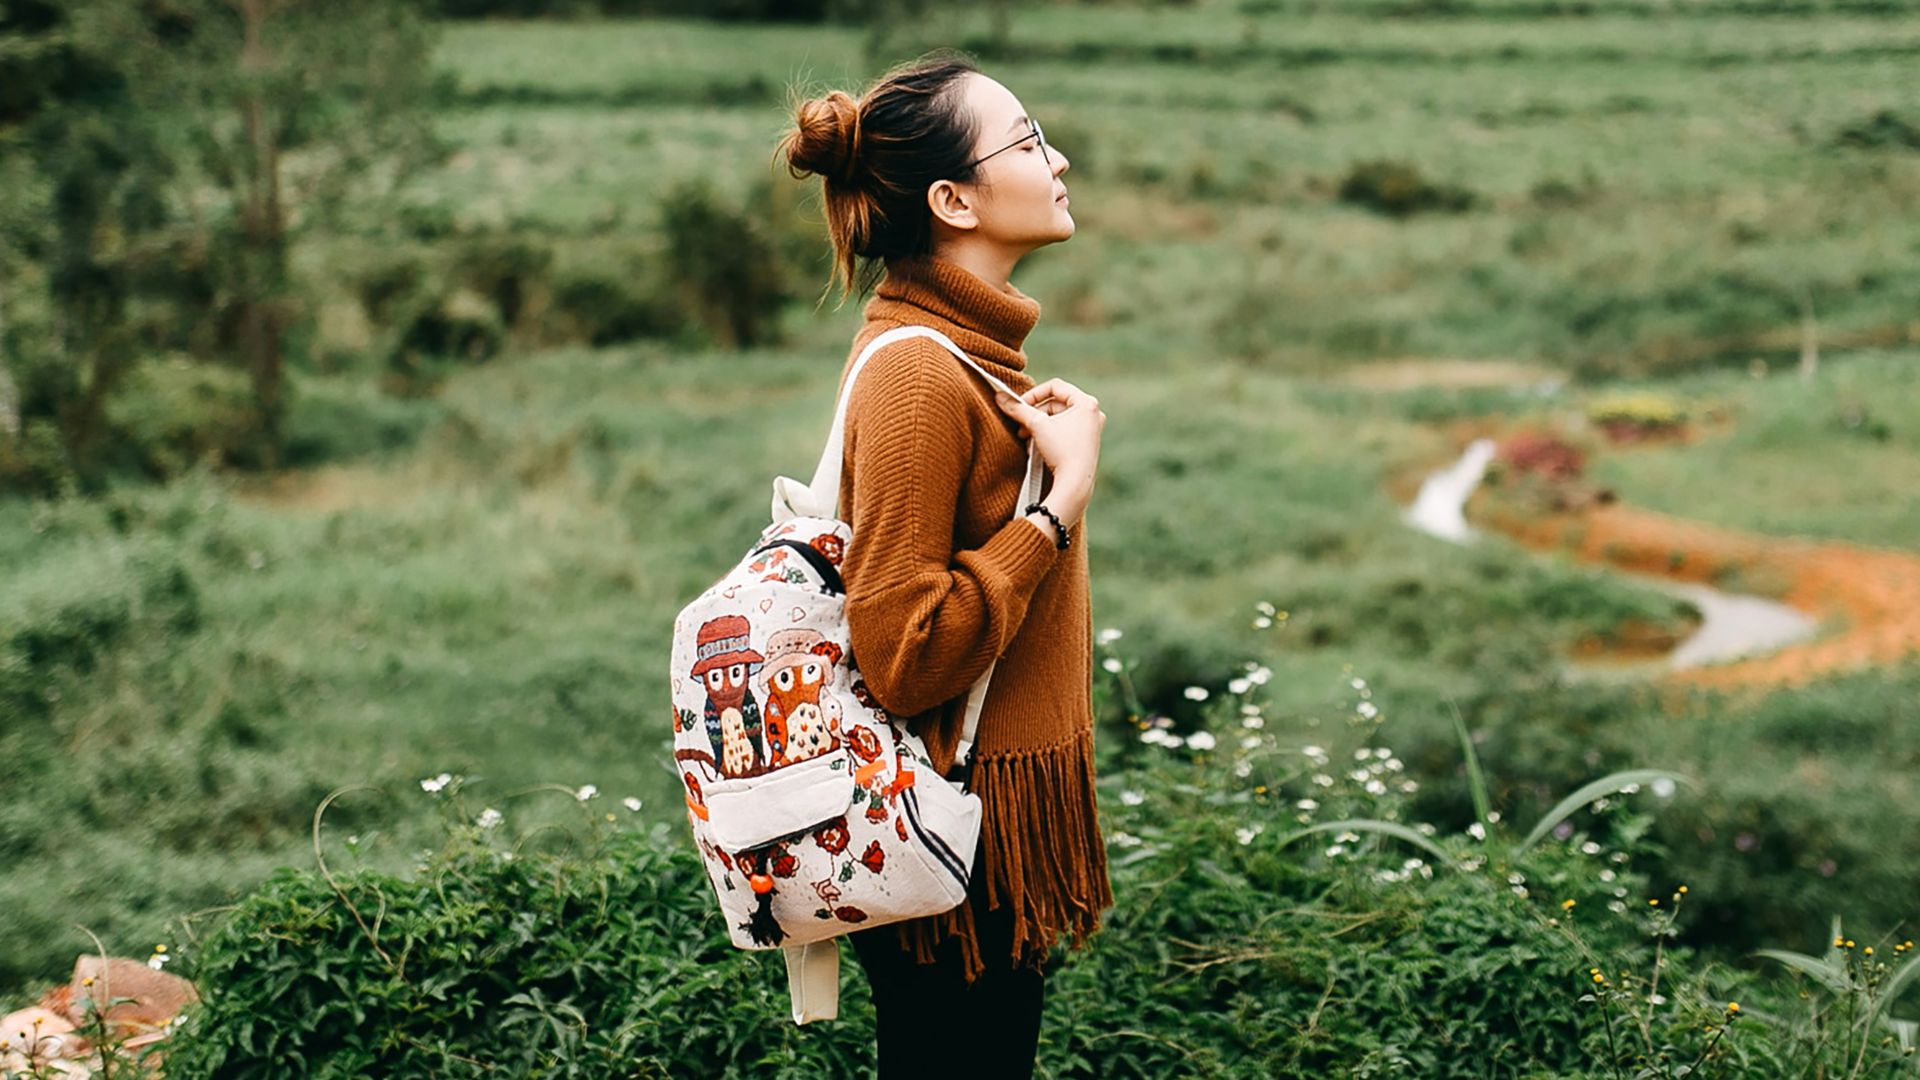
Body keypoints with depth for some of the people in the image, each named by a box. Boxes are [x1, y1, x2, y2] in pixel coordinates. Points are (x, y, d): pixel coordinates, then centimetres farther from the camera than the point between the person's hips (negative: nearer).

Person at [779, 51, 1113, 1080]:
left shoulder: (970, 343, 11)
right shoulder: (915, 371, -21)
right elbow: (903, 654, -24)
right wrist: (1065, 496, -22)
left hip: (998, 813, 10)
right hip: (953, 840, -10)